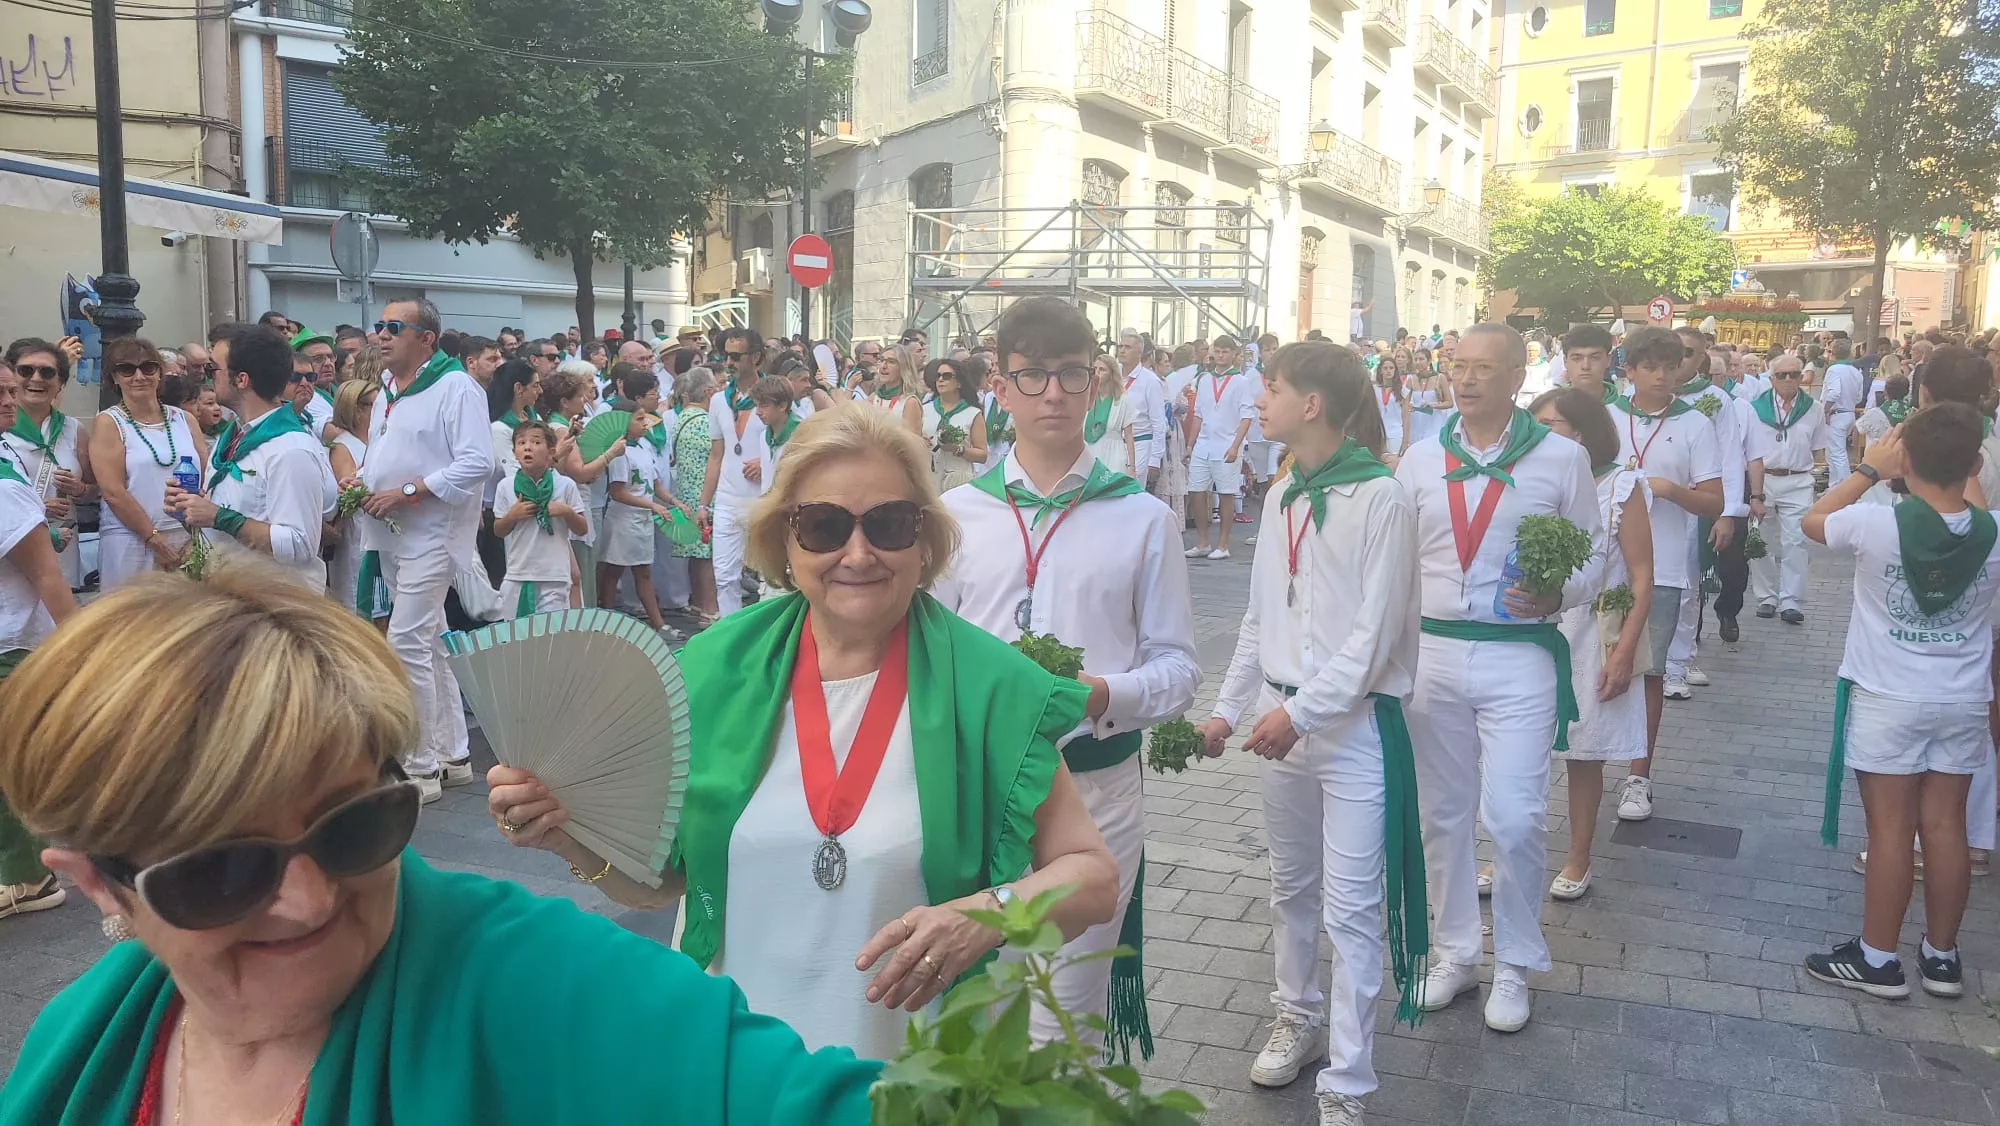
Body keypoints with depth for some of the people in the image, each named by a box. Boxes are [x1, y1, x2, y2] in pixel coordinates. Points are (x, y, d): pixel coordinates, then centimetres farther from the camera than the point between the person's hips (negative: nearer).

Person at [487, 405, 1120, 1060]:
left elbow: (1091, 876, -11)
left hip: (916, 1075, -1)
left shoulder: (988, 687, -13)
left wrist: (987, 913, -29)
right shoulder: (715, 671, -7)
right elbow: (657, 881, 1)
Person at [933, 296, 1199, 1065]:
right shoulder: (959, 511, 5)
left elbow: (1177, 667, 1)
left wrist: (1103, 694, -19)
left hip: (1095, 788, -1)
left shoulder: (1144, 518, 1)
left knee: (1066, 1016, 9)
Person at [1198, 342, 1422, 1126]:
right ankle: (1298, 1015, 38)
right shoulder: (1281, 498, 8)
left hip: (1356, 723, -6)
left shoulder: (1380, 496, -13)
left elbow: (1375, 631, -16)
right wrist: (1227, 709, 10)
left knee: (1350, 909, -1)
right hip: (1283, 717, 7)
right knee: (1291, 886, 19)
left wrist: (1301, 712, -19)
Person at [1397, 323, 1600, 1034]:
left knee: (1514, 819, -6)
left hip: (1520, 659, -3)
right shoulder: (1421, 459, 7)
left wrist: (1557, 596, -14)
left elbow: (1593, 553, 6)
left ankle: (1514, 965, 16)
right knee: (1443, 812, 11)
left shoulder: (1561, 458, 0)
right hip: (1431, 651, 3)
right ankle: (1455, 951, 28)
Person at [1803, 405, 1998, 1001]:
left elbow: (1813, 521, 0)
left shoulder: (1876, 524, -20)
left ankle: (1877, 958, 12)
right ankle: (1941, 956, 23)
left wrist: (1868, 469, 2)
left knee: (1891, 827, 3)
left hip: (1887, 699, -3)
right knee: (1945, 825, 12)